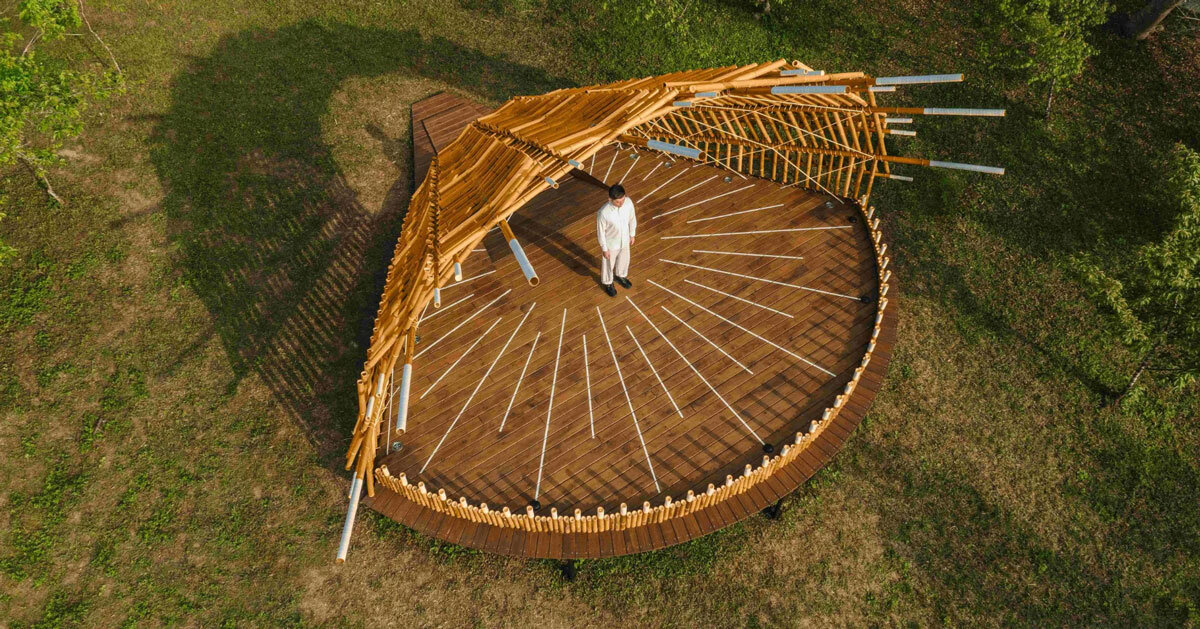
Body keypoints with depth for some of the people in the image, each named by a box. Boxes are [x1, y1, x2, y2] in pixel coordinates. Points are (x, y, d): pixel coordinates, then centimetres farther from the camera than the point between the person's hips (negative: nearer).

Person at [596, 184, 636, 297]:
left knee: (624, 260, 31)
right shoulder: (603, 213, -38)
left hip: (624, 240, 4)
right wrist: (604, 249, -10)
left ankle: (620, 276, 63)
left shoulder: (628, 202, -25)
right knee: (608, 264, 24)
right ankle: (607, 283, 54)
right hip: (611, 244, -4)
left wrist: (632, 235, 8)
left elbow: (632, 218, -4)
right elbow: (600, 232, -21)